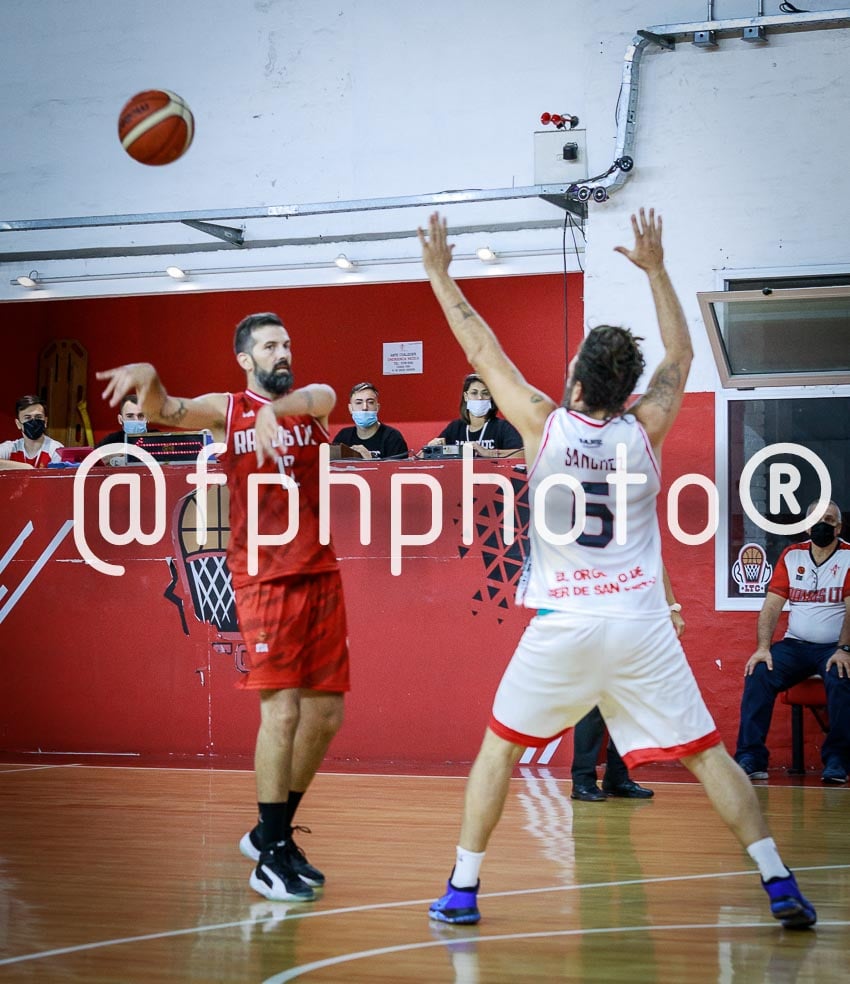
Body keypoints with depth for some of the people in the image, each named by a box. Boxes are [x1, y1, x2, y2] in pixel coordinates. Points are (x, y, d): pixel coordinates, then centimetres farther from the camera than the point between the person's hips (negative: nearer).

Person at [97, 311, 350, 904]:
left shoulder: (316, 399, 8)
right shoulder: (225, 410, 3)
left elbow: (307, 400, -17)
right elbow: (164, 411, -15)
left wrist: (274, 410, -41)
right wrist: (148, 378, -39)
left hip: (321, 573, 4)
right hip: (263, 578, -4)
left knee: (326, 713, 7)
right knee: (282, 709, -12)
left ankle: (273, 832, 24)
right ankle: (271, 856, -3)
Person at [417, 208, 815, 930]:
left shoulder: (543, 424, -5)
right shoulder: (645, 430, -1)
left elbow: (482, 347, 6)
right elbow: (680, 354, 16)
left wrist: (440, 273, 16)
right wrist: (655, 268, 24)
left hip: (563, 626, -1)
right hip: (641, 623, 1)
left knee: (499, 747, 15)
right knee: (707, 754, 5)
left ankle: (462, 890, 13)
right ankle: (781, 886, -1)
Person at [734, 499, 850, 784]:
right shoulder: (791, 556, 10)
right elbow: (772, 605, 4)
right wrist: (763, 648, -10)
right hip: (795, 645, 3)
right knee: (758, 674, -22)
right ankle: (750, 759, -22)